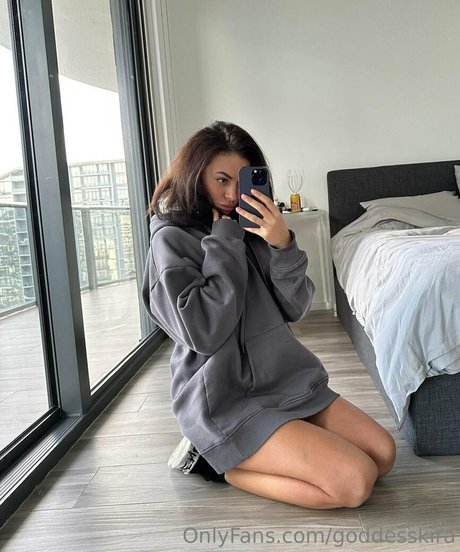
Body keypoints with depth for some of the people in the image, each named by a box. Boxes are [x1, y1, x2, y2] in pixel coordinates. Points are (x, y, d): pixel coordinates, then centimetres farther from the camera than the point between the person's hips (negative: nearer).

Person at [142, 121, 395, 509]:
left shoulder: (249, 229, 6)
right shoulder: (171, 239, -11)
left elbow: (294, 308, 2)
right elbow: (204, 333, -22)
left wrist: (283, 245, -16)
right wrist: (224, 242, -16)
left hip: (285, 377, 7)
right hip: (227, 400, -7)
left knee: (383, 454, 2)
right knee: (355, 482, -16)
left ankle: (251, 454, 8)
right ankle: (221, 463, 0)